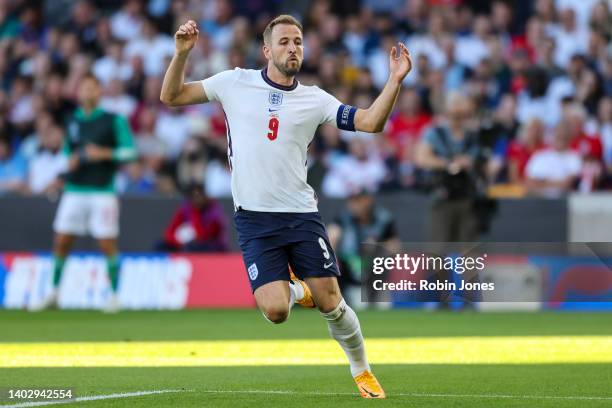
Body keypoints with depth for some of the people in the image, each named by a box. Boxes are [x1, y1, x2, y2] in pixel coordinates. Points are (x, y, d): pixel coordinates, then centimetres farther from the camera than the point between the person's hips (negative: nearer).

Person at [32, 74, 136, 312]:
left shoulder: (114, 120, -2)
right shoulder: (72, 122, 13)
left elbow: (130, 151, -6)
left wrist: (104, 153, -19)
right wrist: (69, 161, 2)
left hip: (103, 191, -4)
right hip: (74, 190, 4)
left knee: (107, 244, -4)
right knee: (61, 242, 3)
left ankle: (114, 295, 7)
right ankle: (53, 293, 15)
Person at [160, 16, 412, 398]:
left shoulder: (314, 99, 5)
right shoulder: (235, 83, 4)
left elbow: (370, 122, -3)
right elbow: (171, 96, 7)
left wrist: (395, 81, -16)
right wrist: (182, 52, -9)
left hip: (302, 215, 1)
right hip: (254, 219, -1)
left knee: (330, 303, -3)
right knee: (275, 310, -15)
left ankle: (362, 372, 21)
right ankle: (295, 290, 23)